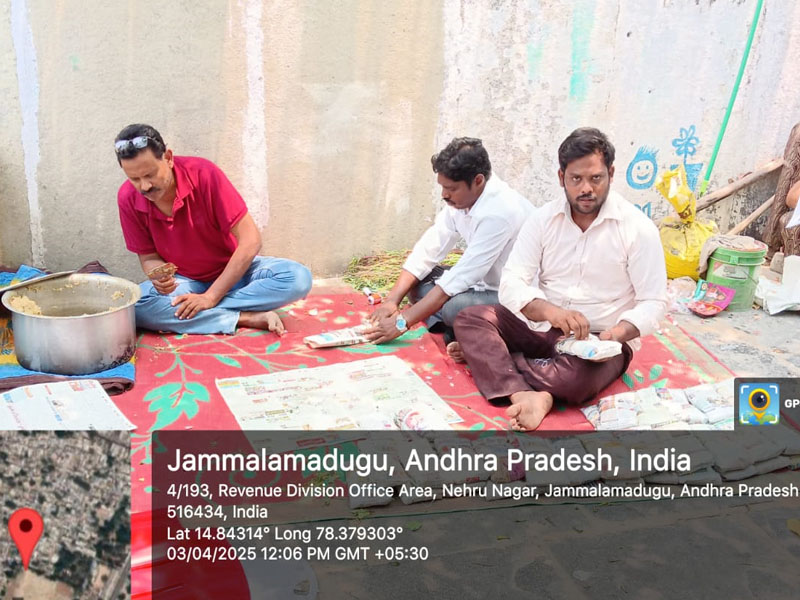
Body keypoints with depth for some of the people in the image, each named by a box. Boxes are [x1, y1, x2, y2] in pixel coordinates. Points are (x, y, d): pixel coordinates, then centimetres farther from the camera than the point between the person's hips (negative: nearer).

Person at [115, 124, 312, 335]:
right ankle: (249, 318, -26)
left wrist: (211, 297, -24)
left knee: (298, 277, -29)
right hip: (183, 281, 2)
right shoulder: (128, 198, -13)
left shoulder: (204, 173, -22)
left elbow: (250, 240, -21)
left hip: (233, 272, -1)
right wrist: (159, 276, -27)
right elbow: (148, 257, -2)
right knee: (135, 305, -32)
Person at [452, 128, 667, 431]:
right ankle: (526, 395, -38)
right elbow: (511, 284, -9)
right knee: (470, 318, -19)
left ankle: (488, 356, -15)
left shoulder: (638, 228, -9)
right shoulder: (544, 218, -1)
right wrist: (549, 311, -30)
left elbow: (653, 303, -8)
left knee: (576, 377, -37)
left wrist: (616, 334, -29)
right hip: (542, 326, 4)